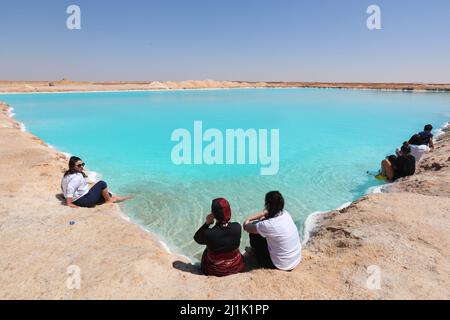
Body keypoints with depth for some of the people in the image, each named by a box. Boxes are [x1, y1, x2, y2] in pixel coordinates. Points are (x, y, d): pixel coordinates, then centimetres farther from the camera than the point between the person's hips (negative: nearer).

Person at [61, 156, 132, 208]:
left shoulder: (69, 174, 8)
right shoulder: (77, 177, -23)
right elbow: (70, 188, -35)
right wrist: (69, 203, -36)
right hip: (83, 201, -11)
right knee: (102, 184, -6)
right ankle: (108, 200, 11)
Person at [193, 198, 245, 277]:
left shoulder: (208, 234, -33)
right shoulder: (237, 227, -24)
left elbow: (196, 238, -9)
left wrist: (207, 223, -20)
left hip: (215, 271, -2)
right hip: (236, 267, 2)